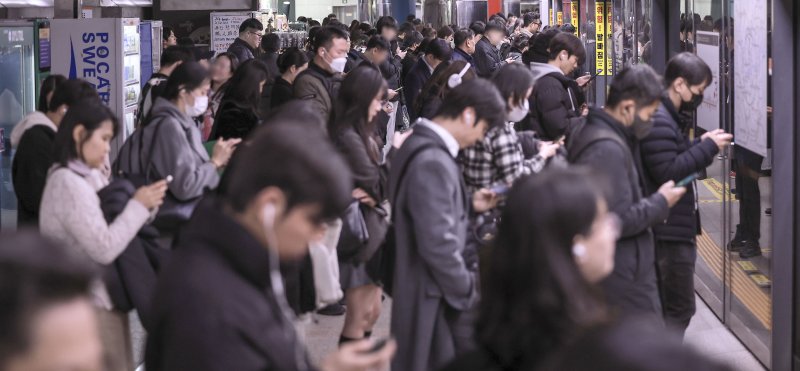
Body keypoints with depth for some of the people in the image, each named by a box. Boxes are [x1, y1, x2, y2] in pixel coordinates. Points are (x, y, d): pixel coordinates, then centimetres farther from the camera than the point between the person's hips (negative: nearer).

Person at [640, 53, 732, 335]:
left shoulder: (667, 116, 15)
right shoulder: (657, 120, -20)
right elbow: (668, 172, -25)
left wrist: (703, 145, 6)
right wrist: (707, 147, -17)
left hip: (675, 227, 11)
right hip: (670, 229, -11)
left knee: (670, 305, 17)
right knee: (679, 308, -7)